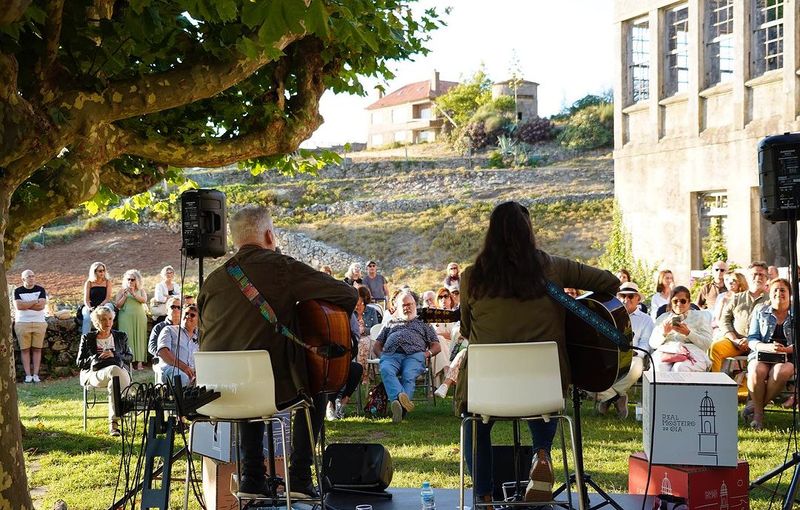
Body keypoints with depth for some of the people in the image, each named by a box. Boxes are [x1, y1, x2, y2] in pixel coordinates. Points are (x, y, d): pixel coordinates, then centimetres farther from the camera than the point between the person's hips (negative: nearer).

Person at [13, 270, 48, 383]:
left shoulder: (40, 290, 6)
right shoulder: (18, 291, 5)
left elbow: (42, 306, -8)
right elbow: (18, 306, -11)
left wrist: (25, 305, -8)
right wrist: (35, 302, -9)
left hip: (39, 323, 1)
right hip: (22, 323, -1)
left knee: (37, 349, -1)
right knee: (25, 349, -2)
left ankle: (36, 375, 1)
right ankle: (28, 375, 0)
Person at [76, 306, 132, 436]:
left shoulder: (120, 336, 22)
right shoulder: (87, 338, 17)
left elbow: (129, 357, 18)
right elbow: (79, 362, 14)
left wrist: (114, 355, -1)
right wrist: (97, 357, -2)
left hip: (118, 370, 2)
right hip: (94, 374, -1)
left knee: (115, 380, -39)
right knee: (115, 370, -38)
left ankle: (114, 422, -38)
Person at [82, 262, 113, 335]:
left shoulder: (107, 282, 10)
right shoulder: (89, 283, 9)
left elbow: (108, 298, 0)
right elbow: (86, 299, 2)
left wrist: (100, 306, -18)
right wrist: (89, 308, -19)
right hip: (90, 307, 0)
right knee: (87, 317, -34)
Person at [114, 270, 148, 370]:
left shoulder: (141, 290, 14)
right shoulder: (122, 291, 12)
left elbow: (144, 300, -5)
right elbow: (117, 305, 4)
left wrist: (134, 294, -16)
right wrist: (125, 296, -7)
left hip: (139, 317, 1)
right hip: (126, 317, -1)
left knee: (139, 337, -4)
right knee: (127, 337, -10)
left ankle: (139, 361, -7)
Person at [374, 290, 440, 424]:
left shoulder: (423, 323, 35)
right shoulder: (391, 323, 40)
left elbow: (436, 346, 23)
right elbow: (377, 345, 31)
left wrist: (427, 354, 1)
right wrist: (381, 356, 8)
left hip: (414, 354, -1)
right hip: (391, 354, 1)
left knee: (409, 375, -36)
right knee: (386, 370, -37)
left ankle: (401, 406, -56)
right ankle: (399, 396, -60)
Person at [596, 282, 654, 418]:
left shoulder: (646, 319, 20)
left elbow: (645, 344, 7)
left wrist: (635, 352, -15)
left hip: (631, 357, -2)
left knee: (636, 368, -40)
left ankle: (606, 396, -20)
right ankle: (617, 398, -20)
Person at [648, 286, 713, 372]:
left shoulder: (699, 316, 19)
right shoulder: (663, 317, 24)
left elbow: (707, 344, 6)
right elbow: (652, 344, 15)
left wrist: (688, 333, -8)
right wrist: (663, 333, -4)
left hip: (692, 354, -1)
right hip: (665, 352, 1)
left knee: (679, 368, -35)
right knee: (660, 367, -34)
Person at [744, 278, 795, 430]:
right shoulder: (760, 312, 13)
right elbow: (752, 338, 5)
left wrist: (786, 349, -18)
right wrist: (767, 347, -16)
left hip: (788, 356, -1)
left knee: (781, 372, -37)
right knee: (757, 371, -35)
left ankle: (755, 404, -18)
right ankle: (758, 412, -18)